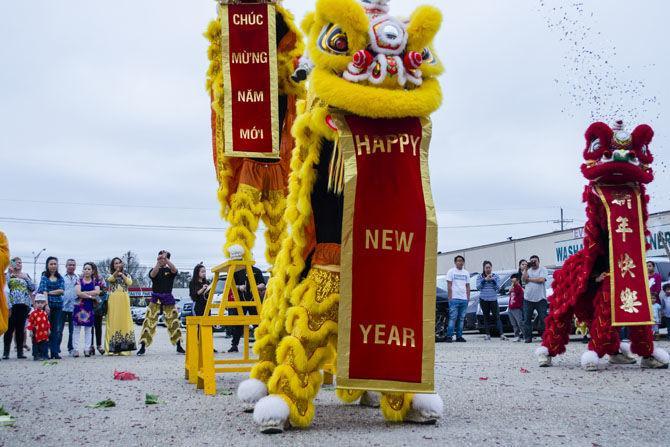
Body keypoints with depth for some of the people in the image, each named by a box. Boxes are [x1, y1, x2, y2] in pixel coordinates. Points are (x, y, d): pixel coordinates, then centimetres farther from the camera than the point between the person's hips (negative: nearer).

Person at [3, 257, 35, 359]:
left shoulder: (25, 275, 17)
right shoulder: (8, 276, 6)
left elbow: (33, 288, 9)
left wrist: (26, 278, 0)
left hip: (24, 305, 3)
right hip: (13, 304, -3)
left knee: (20, 328, 5)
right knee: (10, 328, -4)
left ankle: (20, 352, 7)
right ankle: (6, 352, -1)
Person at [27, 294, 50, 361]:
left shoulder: (45, 313, 8)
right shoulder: (33, 313, -7)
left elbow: (47, 322, 15)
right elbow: (30, 322, -8)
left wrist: (48, 329, 13)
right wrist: (30, 330, -11)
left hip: (44, 333, 4)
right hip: (36, 333, -4)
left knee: (44, 344, 6)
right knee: (36, 345, 2)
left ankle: (44, 355, 13)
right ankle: (36, 356, 8)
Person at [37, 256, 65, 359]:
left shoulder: (60, 278, 12)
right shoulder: (44, 277, 3)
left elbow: (62, 291, 0)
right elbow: (44, 291, -9)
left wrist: (50, 292, -9)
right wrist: (46, 305, -20)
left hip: (58, 305, 3)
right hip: (47, 304, -3)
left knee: (56, 330, 0)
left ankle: (55, 352, 2)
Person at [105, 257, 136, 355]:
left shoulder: (127, 275, 16)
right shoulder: (111, 275, 12)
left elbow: (130, 283, -4)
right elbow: (110, 279, -13)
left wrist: (122, 275, -6)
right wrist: (117, 271, -29)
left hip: (124, 300, 1)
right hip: (113, 300, -1)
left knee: (124, 321, -5)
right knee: (113, 322, -6)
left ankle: (124, 347, -4)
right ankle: (113, 348, -7)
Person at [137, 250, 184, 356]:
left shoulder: (170, 271, 7)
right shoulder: (155, 270, 7)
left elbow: (174, 270, -18)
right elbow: (153, 274, -18)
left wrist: (166, 259, -29)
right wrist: (158, 262, -33)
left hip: (168, 299, 1)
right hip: (155, 299, -1)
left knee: (173, 322, 2)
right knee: (149, 322, -8)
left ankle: (179, 347, 11)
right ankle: (143, 347, -6)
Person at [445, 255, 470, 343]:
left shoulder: (466, 273, 17)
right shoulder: (451, 272, 3)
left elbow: (467, 286, 18)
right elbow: (449, 286, -2)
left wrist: (468, 297, 9)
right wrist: (450, 297, -9)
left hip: (464, 299, 5)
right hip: (454, 298, -5)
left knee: (461, 319, 6)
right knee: (453, 318, -10)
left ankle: (459, 336, 10)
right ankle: (449, 336, -9)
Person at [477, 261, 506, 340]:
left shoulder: (495, 276, 8)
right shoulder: (480, 277, 8)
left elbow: (498, 288, 3)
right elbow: (478, 287, -3)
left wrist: (493, 280, -11)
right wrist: (485, 280, -13)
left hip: (493, 299, -1)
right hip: (484, 300, 1)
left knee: (497, 317, -8)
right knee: (486, 317, 3)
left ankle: (501, 334, -15)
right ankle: (487, 334, 8)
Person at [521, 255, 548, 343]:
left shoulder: (543, 269, 4)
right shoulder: (528, 270, 17)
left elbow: (542, 280, -12)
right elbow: (523, 279, 2)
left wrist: (529, 279, -4)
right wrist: (526, 269, -5)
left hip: (540, 298, -4)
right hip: (528, 298, 4)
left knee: (543, 318, -4)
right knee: (527, 319, 2)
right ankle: (528, 337, 6)